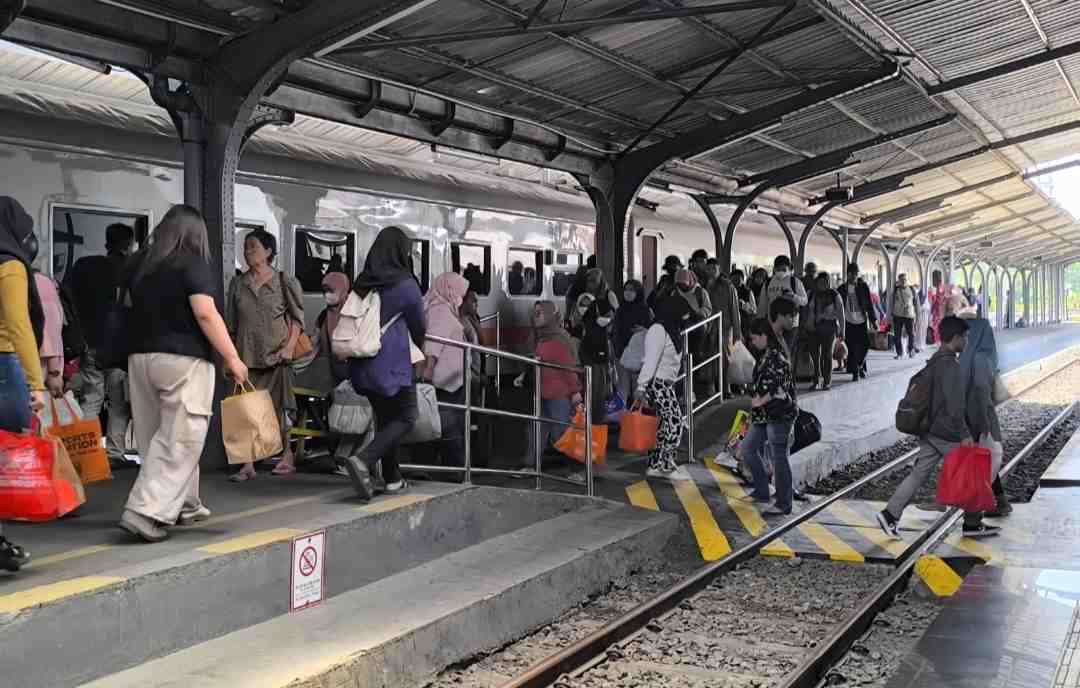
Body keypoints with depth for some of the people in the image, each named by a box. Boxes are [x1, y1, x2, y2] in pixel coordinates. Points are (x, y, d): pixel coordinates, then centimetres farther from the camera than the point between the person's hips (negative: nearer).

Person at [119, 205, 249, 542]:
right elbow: (205, 313, -17)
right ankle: (145, 511, -12)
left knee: (159, 437, 13)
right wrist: (232, 358, -15)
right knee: (179, 441, -4)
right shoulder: (192, 263, -8)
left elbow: (131, 306, 17)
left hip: (141, 356, 7)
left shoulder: (140, 263, 11)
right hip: (183, 360, -7)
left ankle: (184, 505, 24)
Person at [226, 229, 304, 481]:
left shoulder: (284, 282, 1)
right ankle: (248, 465, -2)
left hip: (275, 355, -3)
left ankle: (287, 458, 17)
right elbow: (231, 324, 14)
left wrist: (289, 346, -11)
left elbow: (297, 317, 1)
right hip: (246, 355, 3)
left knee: (277, 408, 2)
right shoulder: (237, 284, 11)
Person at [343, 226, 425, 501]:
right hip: (392, 364, -6)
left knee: (385, 417, 17)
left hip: (362, 363, 6)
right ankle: (363, 460, -16)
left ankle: (393, 478, 20)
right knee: (406, 417, 3)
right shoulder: (406, 285, -9)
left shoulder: (362, 283, 6)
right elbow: (419, 327, 4)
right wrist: (419, 349, 24)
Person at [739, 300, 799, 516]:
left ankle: (784, 504, 7)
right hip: (764, 416, 10)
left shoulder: (776, 357, -19)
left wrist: (760, 401, -18)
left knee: (778, 458, -2)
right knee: (748, 449, 16)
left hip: (779, 415, -10)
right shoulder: (766, 355, 10)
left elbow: (779, 389, -25)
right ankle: (762, 491, 27)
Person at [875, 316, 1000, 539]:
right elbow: (955, 405, -23)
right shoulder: (951, 366, -18)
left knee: (919, 474, 8)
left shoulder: (934, 362, 13)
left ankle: (890, 515, 3)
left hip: (930, 430, 9)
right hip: (948, 434, -9)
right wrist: (964, 434, -21)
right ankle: (973, 524, 15)